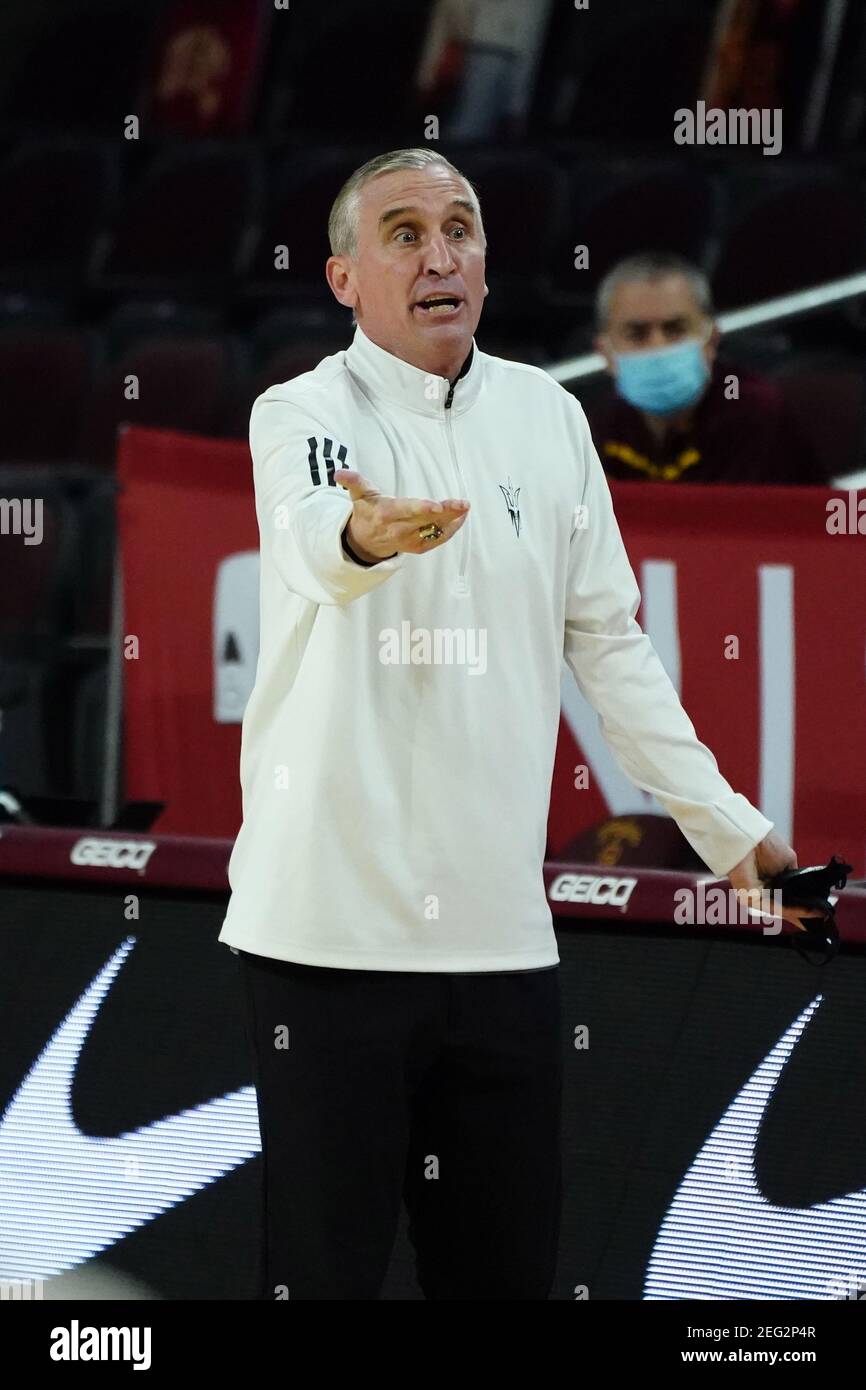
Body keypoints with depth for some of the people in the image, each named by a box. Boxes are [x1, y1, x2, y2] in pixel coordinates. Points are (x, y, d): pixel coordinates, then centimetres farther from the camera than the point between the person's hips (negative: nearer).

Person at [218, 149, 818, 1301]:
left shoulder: (547, 417, 10)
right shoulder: (304, 414, -5)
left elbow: (606, 639, 18)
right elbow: (306, 531, -28)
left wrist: (722, 820, 16)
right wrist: (364, 535, -52)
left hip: (501, 931, 4)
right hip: (329, 931, -4)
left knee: (506, 1263, 8)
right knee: (326, 1259, -3)